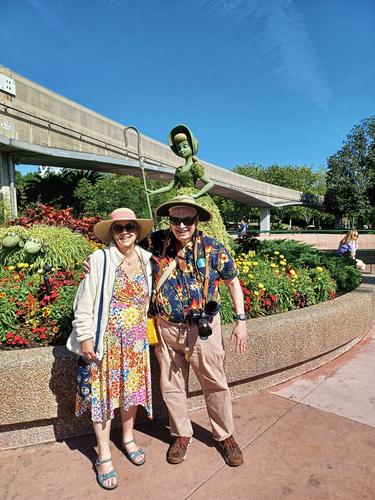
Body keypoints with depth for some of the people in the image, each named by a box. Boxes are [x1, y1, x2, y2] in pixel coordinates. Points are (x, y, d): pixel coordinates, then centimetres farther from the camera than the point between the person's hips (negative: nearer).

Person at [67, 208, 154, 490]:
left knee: (132, 388, 16)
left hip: (137, 340, 4)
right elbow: (84, 303, -9)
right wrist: (85, 337, -11)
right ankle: (104, 455, 29)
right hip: (108, 339, -3)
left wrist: (148, 334, 9)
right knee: (104, 391, 8)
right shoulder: (100, 260, -12)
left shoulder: (147, 260, 0)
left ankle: (128, 438, 41)